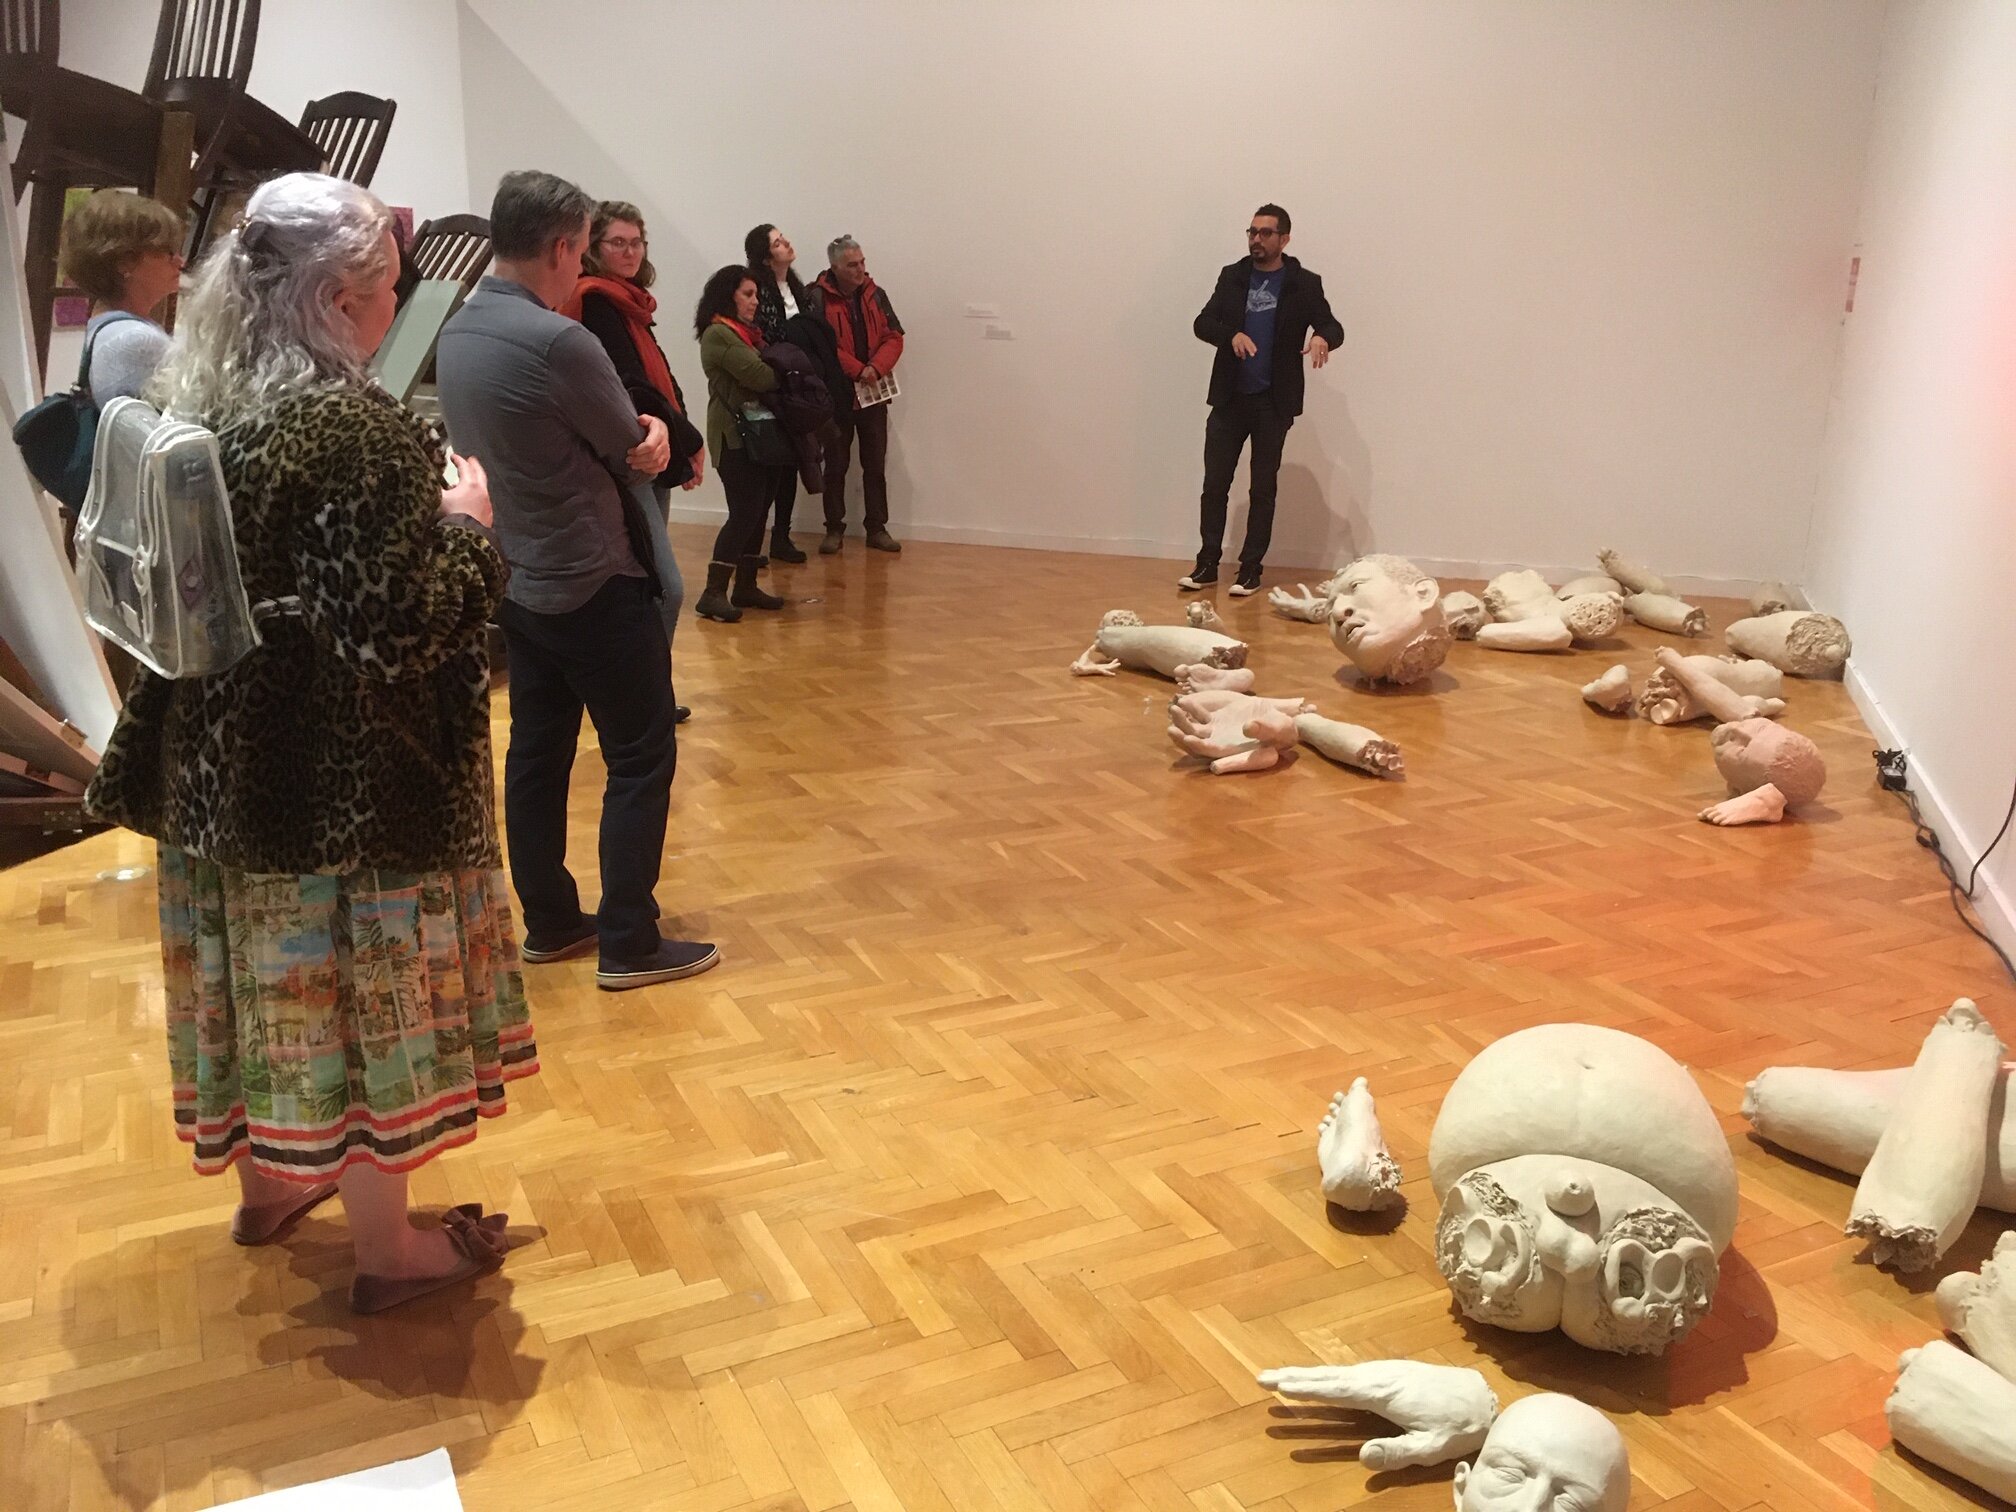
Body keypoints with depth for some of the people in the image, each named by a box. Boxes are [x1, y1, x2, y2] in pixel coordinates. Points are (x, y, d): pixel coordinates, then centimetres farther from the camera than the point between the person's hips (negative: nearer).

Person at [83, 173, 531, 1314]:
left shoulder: (194, 404, 3)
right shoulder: (358, 431, -23)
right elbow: (399, 623, -27)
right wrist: (467, 523, -10)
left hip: (221, 756, 8)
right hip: (348, 777, -8)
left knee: (268, 970, 22)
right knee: (362, 990, 6)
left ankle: (269, 1179, 43)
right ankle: (388, 1250, 22)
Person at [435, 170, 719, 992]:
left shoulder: (455, 335, 6)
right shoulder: (558, 340, -22)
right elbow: (636, 449, -10)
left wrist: (636, 437, 5)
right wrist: (651, 438, 10)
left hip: (516, 580, 9)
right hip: (594, 582, -9)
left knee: (535, 753, 14)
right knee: (641, 757, 0)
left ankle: (549, 923, 23)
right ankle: (629, 943, 4)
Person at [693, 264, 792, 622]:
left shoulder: (746, 332, 19)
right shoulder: (718, 334, -11)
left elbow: (767, 374, 12)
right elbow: (760, 377, -19)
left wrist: (778, 370, -9)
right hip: (735, 436, -9)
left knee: (757, 512, 10)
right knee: (744, 513, -12)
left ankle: (746, 586, 18)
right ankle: (713, 594, -9)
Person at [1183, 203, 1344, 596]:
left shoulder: (1304, 284, 0)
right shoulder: (1232, 276, 7)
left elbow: (1333, 327, -2)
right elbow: (1202, 323, 1)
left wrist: (1321, 338, -27)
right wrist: (1232, 334, -20)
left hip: (1274, 402, -2)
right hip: (1229, 397, 2)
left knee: (1263, 488, 4)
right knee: (1214, 483, 1)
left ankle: (1251, 569, 11)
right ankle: (1207, 564, 11)